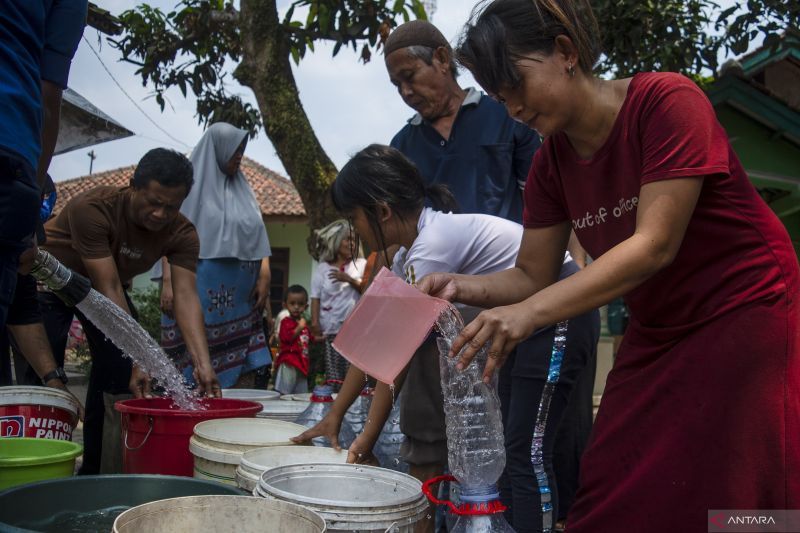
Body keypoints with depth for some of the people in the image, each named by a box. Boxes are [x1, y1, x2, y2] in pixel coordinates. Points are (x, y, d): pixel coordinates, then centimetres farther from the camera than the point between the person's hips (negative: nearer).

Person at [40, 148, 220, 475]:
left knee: (119, 377, -4)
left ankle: (94, 472, 8)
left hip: (106, 283, 4)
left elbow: (186, 296, -31)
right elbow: (108, 288, -39)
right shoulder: (92, 207, -36)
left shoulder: (181, 234, -22)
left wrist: (202, 363, -45)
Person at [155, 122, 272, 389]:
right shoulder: (192, 184, 2)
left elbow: (257, 238, 17)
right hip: (200, 289, -5)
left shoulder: (242, 190, 18)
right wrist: (168, 281, -14)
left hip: (240, 294, 6)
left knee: (245, 372, 2)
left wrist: (264, 277, 4)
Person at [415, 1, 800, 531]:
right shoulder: (551, 160, 1)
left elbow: (654, 246, -26)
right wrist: (464, 287, -18)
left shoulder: (668, 101, -19)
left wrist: (530, 312, -35)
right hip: (655, 337, 6)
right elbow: (533, 275, 3)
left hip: (743, 320, -6)